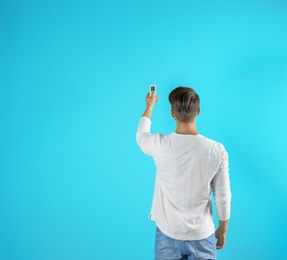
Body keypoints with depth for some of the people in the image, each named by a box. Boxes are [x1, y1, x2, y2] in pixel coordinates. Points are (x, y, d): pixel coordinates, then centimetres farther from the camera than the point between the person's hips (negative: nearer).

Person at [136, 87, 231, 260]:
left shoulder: (159, 145, -14)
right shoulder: (217, 150, -15)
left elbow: (141, 134, 11)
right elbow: (223, 196, -7)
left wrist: (149, 106, 27)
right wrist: (222, 230, 9)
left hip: (168, 234, 1)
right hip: (202, 235, 0)